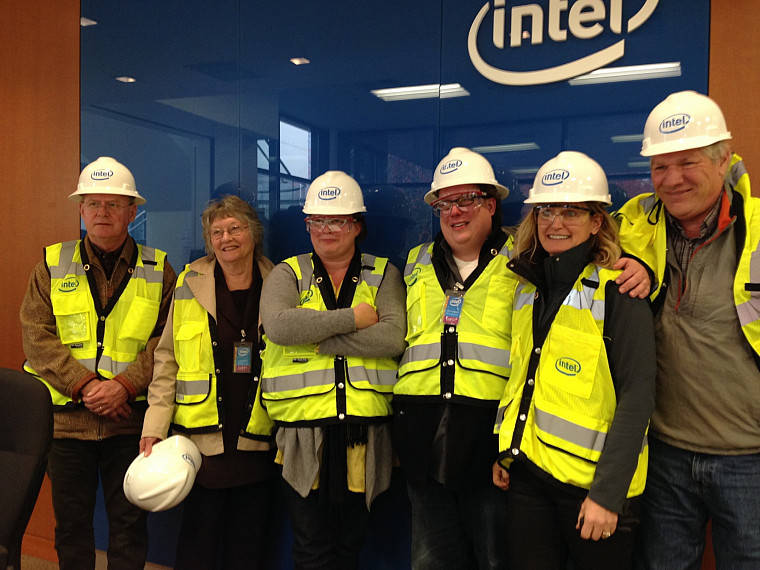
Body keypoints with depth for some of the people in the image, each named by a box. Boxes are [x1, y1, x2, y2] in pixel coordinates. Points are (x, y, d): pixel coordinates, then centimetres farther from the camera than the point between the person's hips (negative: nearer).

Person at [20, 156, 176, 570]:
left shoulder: (158, 269, 3)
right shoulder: (53, 264, 6)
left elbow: (166, 339, -3)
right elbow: (36, 334, -3)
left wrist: (125, 385, -16)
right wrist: (84, 385, -13)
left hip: (131, 417, -1)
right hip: (67, 416, 1)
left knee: (130, 521, 8)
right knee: (71, 521, 13)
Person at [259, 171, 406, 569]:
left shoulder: (383, 275, 7)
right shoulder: (287, 274, 6)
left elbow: (392, 338, -11)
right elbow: (278, 325, -16)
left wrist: (316, 338, -14)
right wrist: (352, 317, -14)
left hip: (363, 433, 1)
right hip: (303, 435, -1)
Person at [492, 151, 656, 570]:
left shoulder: (617, 292, -10)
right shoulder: (526, 287, 7)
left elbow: (636, 396, -14)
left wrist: (608, 492, -17)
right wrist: (503, 452, 9)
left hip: (592, 479, -5)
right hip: (527, 473, 5)